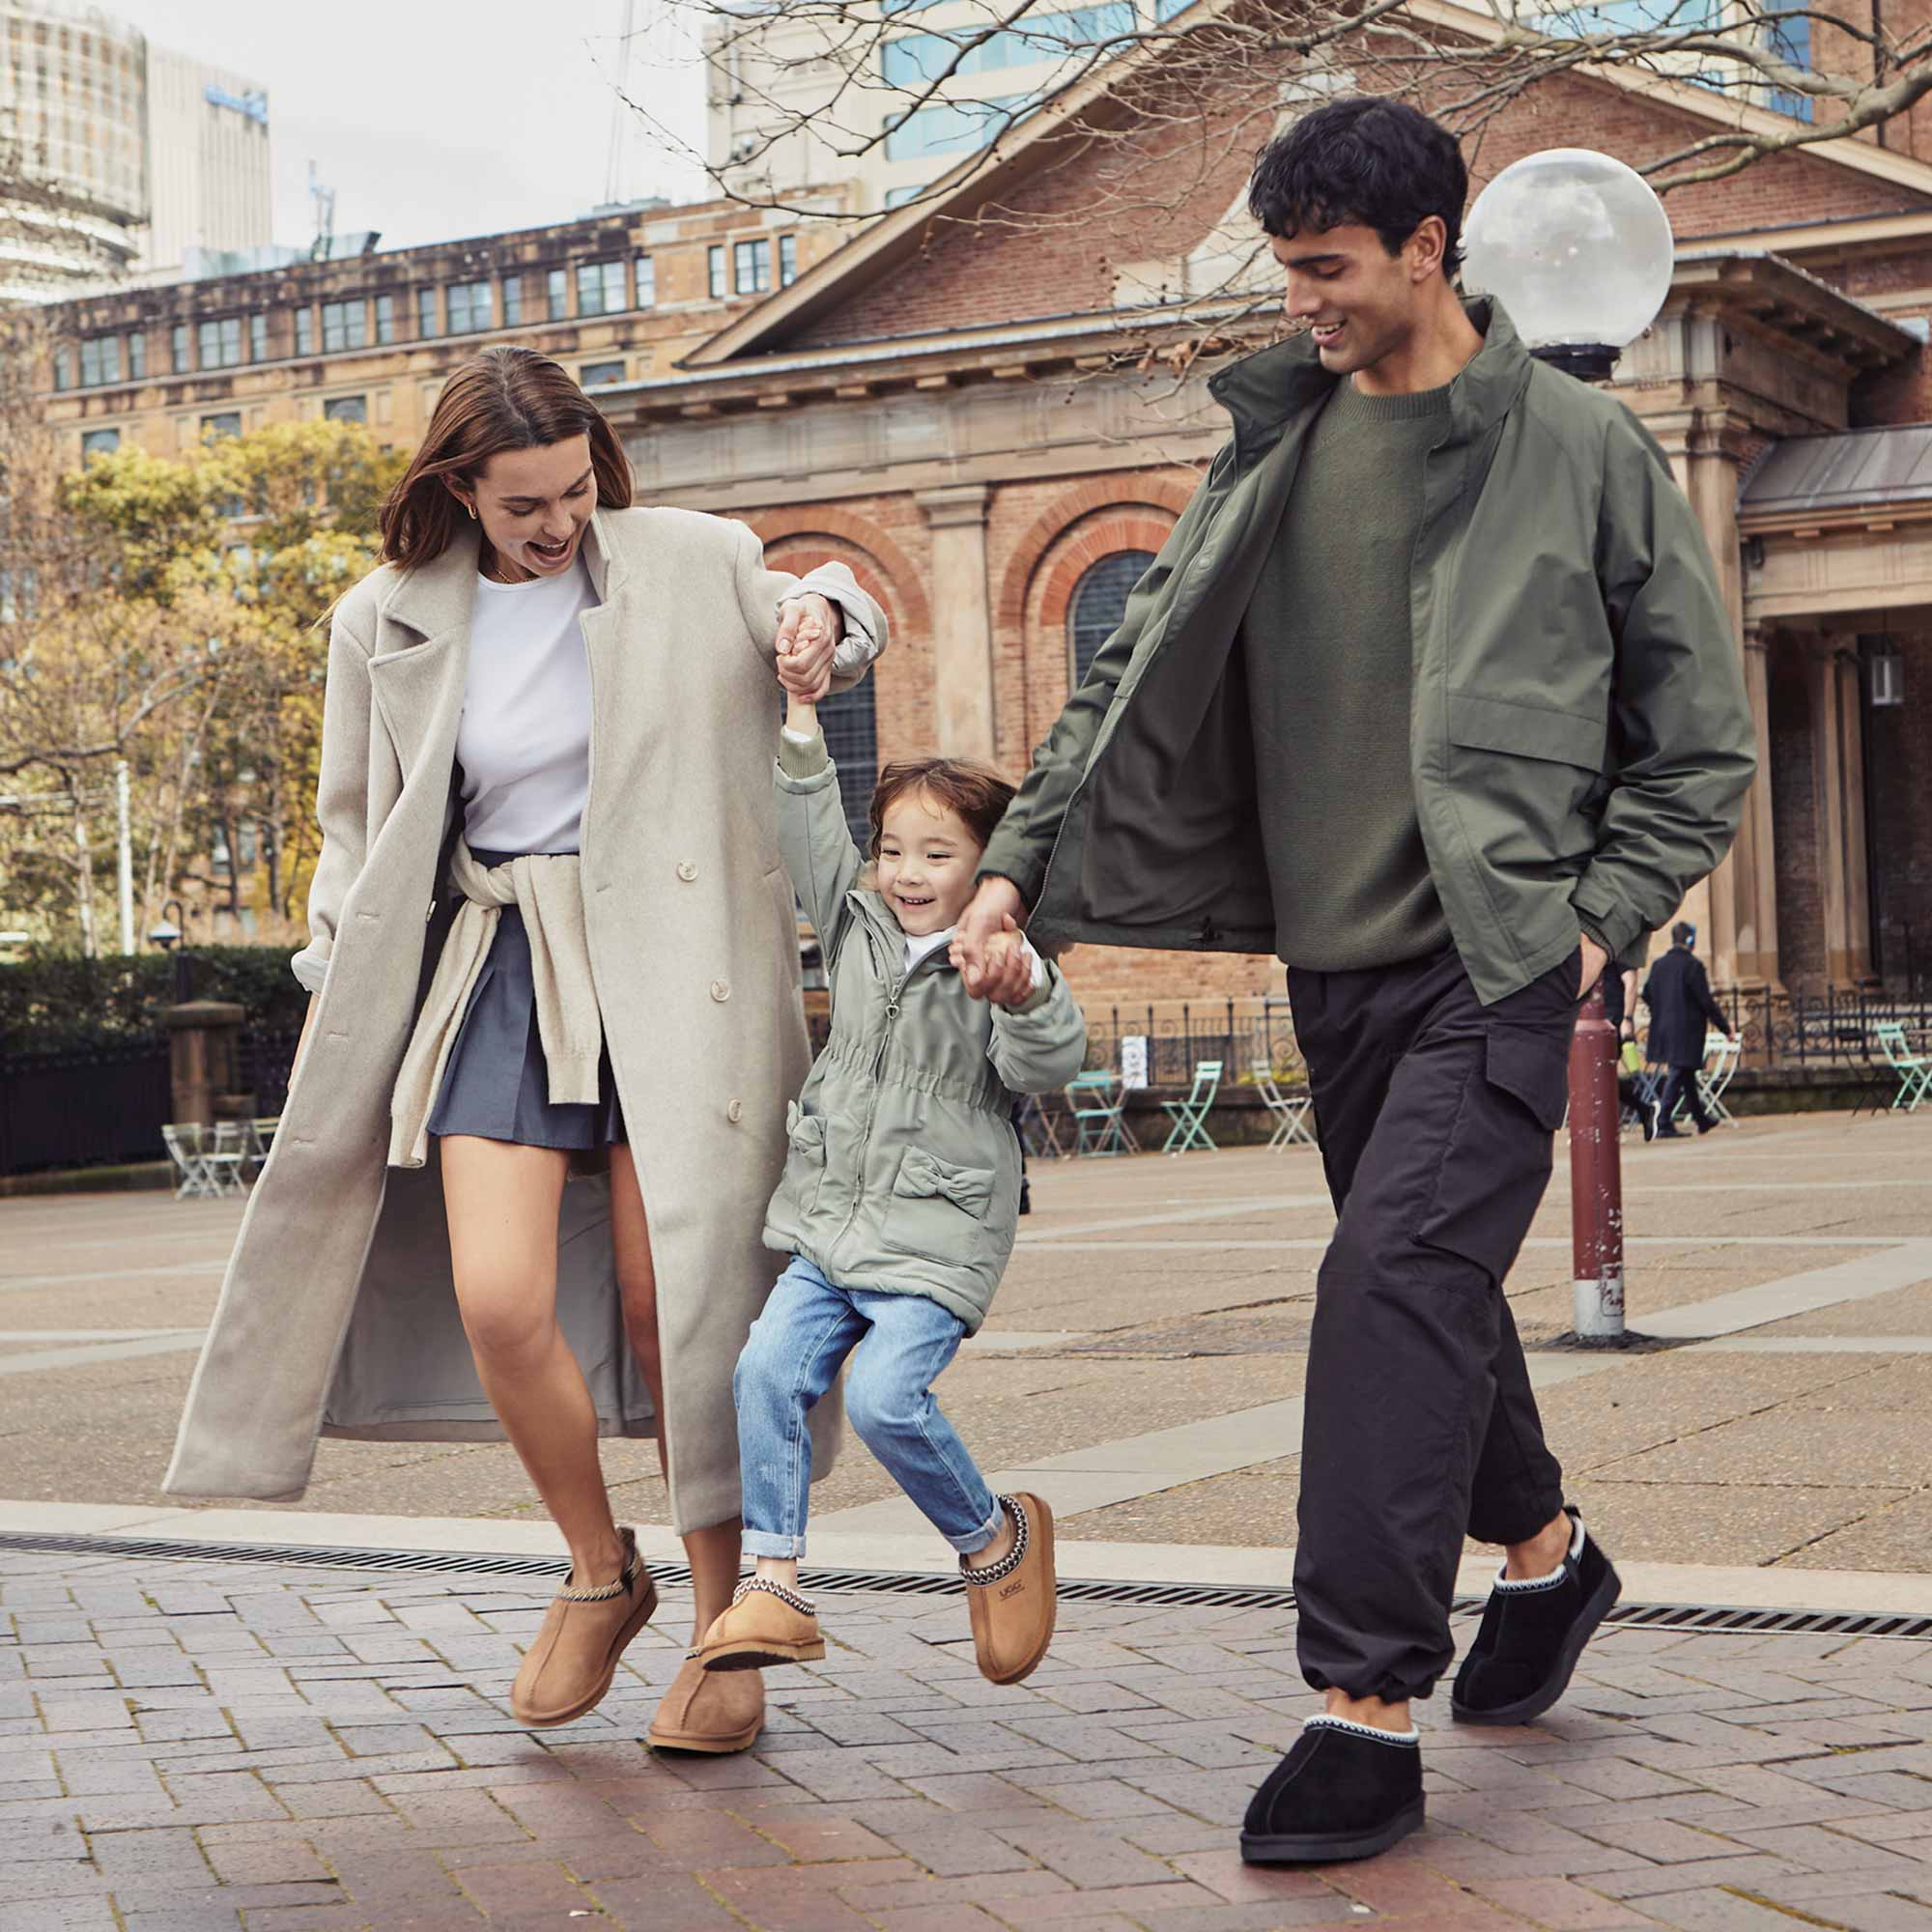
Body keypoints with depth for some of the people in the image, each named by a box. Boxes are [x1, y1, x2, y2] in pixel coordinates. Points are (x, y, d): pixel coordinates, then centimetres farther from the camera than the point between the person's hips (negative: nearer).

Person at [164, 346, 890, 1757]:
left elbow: (817, 617, 20)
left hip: (668, 966, -1)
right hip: (495, 967, 2)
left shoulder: (693, 563, 2)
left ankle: (726, 1626, 13)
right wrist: (339, 993, 8)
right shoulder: (388, 623, 6)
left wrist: (825, 612, -4)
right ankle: (603, 1574, 15)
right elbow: (359, 830, 16)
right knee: (496, 1301, -12)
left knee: (674, 1305, -5)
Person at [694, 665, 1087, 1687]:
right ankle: (773, 1583, -7)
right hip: (833, 1220, 6)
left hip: (939, 1233, -6)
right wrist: (801, 721, 2)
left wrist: (1027, 995, -38)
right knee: (768, 1367, -12)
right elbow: (811, 837, 10)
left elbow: (1047, 1064, -18)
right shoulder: (858, 929, 12)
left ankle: (995, 1539, 3)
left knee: (884, 1392, -22)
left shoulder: (1001, 963, -5)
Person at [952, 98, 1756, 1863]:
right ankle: (1543, 1551, 39)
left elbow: (1702, 728, 3)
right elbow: (1142, 681, 12)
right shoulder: (1267, 450, 10)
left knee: (1397, 1272, -17)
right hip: (1335, 959, 5)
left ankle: (1367, 1708, -14)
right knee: (1427, 1285, 14)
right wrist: (1020, 871, 2)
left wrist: (1602, 915, -7)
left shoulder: (1580, 448, -1)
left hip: (1496, 957, -5)